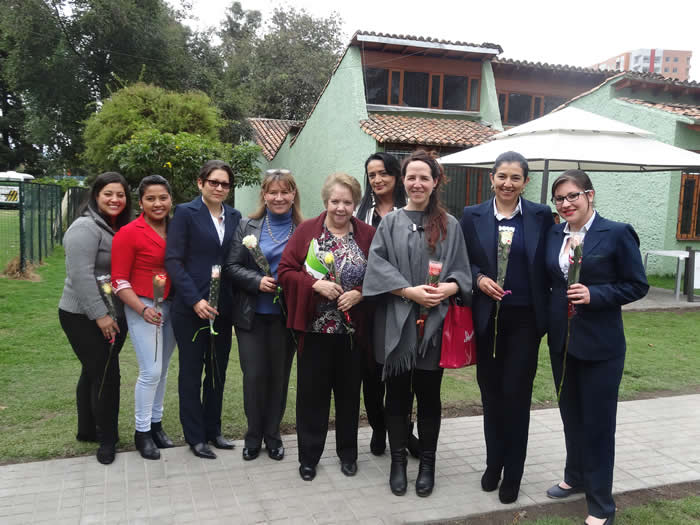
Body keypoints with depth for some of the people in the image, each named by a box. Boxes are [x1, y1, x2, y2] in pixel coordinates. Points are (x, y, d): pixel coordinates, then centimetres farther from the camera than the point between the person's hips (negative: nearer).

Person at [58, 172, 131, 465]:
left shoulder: (120, 229, 11)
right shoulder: (86, 228, -15)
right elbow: (81, 275, -23)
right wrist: (99, 314, -23)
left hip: (113, 316, 8)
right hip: (85, 318, -8)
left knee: (94, 373, 18)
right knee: (106, 375, -5)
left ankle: (88, 430, 32)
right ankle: (107, 438, 10)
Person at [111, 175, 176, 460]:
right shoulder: (129, 233, -11)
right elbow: (119, 280, -11)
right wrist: (142, 309, -21)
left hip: (172, 307, 5)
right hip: (142, 307, -5)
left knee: (162, 370, 13)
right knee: (151, 371, -5)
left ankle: (156, 423, 28)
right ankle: (142, 431, 13)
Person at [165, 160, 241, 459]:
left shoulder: (234, 217, 8)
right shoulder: (186, 213, -5)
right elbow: (173, 260, -10)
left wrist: (234, 301, -2)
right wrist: (195, 300, -17)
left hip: (222, 308, 5)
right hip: (191, 308, -5)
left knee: (218, 370, 14)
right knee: (191, 372, 7)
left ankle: (213, 429, 29)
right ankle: (195, 436, 20)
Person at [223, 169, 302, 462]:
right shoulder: (247, 227, 2)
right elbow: (231, 267, -1)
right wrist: (258, 281, -16)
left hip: (286, 316, 0)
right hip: (252, 315, 1)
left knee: (279, 375, 11)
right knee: (254, 375, 5)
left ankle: (272, 435, 29)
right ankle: (254, 435, 25)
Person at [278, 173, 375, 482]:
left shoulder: (368, 235, 2)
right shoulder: (306, 231, 0)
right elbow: (285, 271, -3)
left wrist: (360, 292, -14)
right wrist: (315, 284, -18)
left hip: (353, 329, 1)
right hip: (314, 328, -1)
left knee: (349, 391, 13)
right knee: (311, 392, 7)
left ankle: (348, 453, 31)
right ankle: (308, 456, 24)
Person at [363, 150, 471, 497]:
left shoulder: (449, 226, 5)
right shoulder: (390, 223, 4)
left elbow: (461, 272, 4)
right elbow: (377, 266, -5)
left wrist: (447, 288, -18)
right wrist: (410, 291, -16)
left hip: (433, 323, 0)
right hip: (396, 322, 0)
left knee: (428, 394, 8)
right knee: (397, 393, 9)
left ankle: (427, 464, 23)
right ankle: (398, 462, 23)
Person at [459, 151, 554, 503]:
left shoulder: (541, 216, 0)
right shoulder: (473, 216, 1)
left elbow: (549, 265, 3)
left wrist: (548, 312, -3)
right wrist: (478, 279, -13)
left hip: (525, 318, -1)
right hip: (487, 317, 1)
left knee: (516, 394, 3)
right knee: (491, 392, 11)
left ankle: (512, 473, 19)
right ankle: (493, 463, 30)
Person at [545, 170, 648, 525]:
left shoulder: (617, 234, -9)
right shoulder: (553, 235, 5)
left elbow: (638, 285, -8)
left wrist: (594, 294, -20)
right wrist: (547, 320, 1)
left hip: (600, 345, -5)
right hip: (561, 340, 5)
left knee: (598, 421, 4)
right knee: (570, 414, 19)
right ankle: (576, 477, 40)